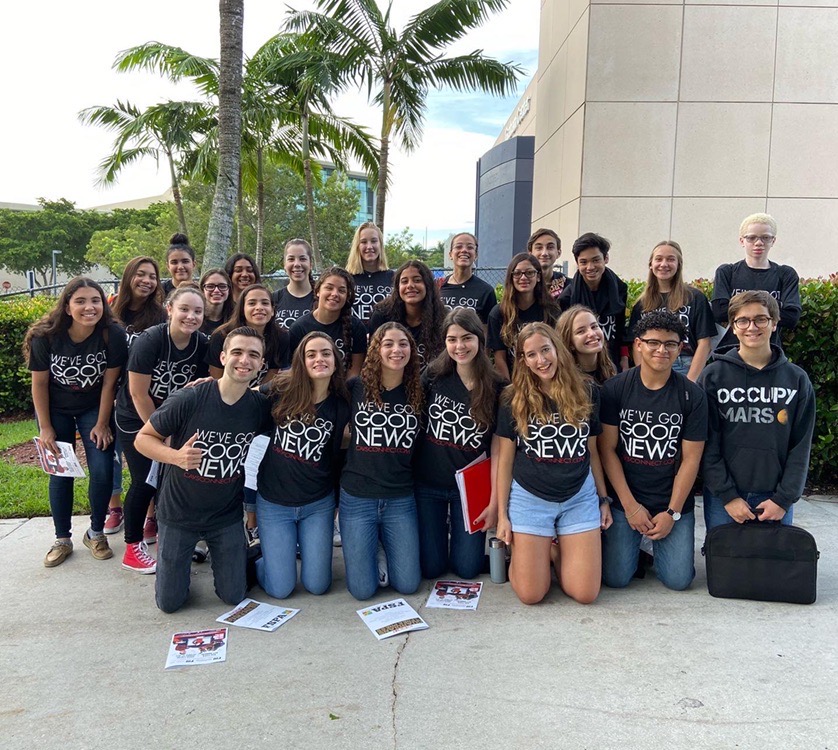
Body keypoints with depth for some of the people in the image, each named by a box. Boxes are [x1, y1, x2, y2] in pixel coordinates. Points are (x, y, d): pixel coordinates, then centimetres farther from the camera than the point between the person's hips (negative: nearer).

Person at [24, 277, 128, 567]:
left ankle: (96, 532, 14)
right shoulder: (46, 336, -22)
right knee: (60, 474, 4)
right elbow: (39, 383, -11)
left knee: (102, 471, -7)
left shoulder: (113, 335, -23)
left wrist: (102, 424, -9)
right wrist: (45, 428, -7)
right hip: (55, 410, 0)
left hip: (94, 409, 0)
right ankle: (62, 540, 18)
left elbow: (109, 383, -14)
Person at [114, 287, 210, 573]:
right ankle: (133, 548, 10)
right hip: (136, 419, -4)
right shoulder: (150, 340, -24)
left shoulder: (203, 344, -11)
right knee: (145, 482, -7)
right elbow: (138, 394, -19)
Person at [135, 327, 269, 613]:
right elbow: (142, 438, -13)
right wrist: (176, 457, -31)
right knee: (169, 602, 8)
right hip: (179, 514, -2)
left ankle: (210, 551, 36)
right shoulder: (187, 400, -23)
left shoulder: (261, 406, -12)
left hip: (226, 516, 2)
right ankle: (165, 547, 36)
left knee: (233, 596, 9)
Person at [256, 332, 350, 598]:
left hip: (318, 504, 2)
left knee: (317, 586, 5)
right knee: (280, 589, 1)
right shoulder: (281, 390, -11)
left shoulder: (340, 406, -5)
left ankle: (302, 545, 35)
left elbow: (337, 454, 5)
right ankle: (255, 556, 32)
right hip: (274, 503, -1)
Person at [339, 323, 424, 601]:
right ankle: (368, 548, 30)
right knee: (362, 589, 0)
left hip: (401, 500, 2)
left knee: (408, 584, 3)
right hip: (357, 498, -1)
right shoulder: (354, 389, -5)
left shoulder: (417, 393, 1)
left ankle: (386, 543, 31)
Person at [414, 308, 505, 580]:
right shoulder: (433, 376, -8)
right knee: (430, 567, 6)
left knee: (466, 569, 5)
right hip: (428, 485, 0)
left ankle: (459, 529, 34)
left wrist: (495, 502, -8)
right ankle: (440, 527, 35)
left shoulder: (496, 388, -8)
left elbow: (498, 450, -6)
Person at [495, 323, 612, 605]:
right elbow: (505, 459, 0)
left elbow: (592, 452, 10)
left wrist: (604, 499, 10)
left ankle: (556, 551, 26)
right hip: (530, 498, -1)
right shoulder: (513, 399, -4)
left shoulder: (587, 393, 1)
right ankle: (542, 550, 27)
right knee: (531, 595, -3)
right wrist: (502, 514, -2)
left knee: (585, 594, -3)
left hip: (580, 497, 2)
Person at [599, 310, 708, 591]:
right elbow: (607, 450, -6)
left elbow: (691, 458, -4)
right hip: (624, 500, 0)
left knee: (678, 580, -7)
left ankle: (656, 543, 25)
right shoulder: (615, 389, -6)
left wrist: (672, 512, -8)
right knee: (615, 578, -8)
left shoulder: (692, 396, -5)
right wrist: (631, 505, -10)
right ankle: (635, 544, 25)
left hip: (674, 502, 1)